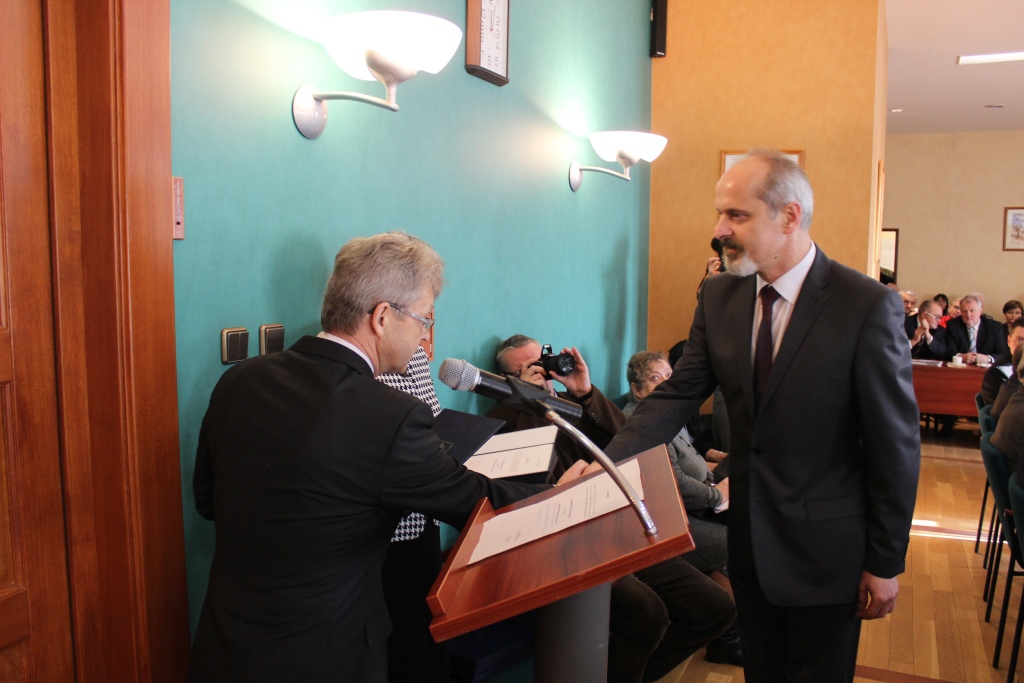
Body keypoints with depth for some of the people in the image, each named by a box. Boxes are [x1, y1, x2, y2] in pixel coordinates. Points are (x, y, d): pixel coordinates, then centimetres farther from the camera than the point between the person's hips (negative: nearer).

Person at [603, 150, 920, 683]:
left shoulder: (868, 307, -18)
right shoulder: (719, 298, -2)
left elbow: (895, 445, -13)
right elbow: (678, 396, -4)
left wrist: (885, 563, -7)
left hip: (825, 549, -4)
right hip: (749, 537, 5)